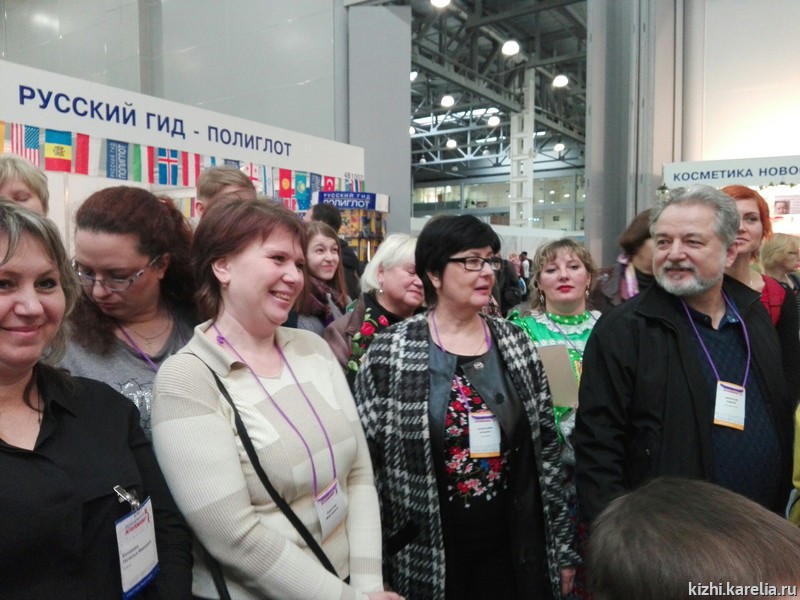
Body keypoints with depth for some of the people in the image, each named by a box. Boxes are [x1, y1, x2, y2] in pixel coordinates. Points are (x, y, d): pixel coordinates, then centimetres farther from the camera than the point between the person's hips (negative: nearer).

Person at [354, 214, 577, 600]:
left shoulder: (516, 343, 0)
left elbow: (545, 445, 5)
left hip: (515, 547, 3)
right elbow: (365, 459, -7)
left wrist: (563, 546, 8)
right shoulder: (391, 352, -11)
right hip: (427, 556, -3)